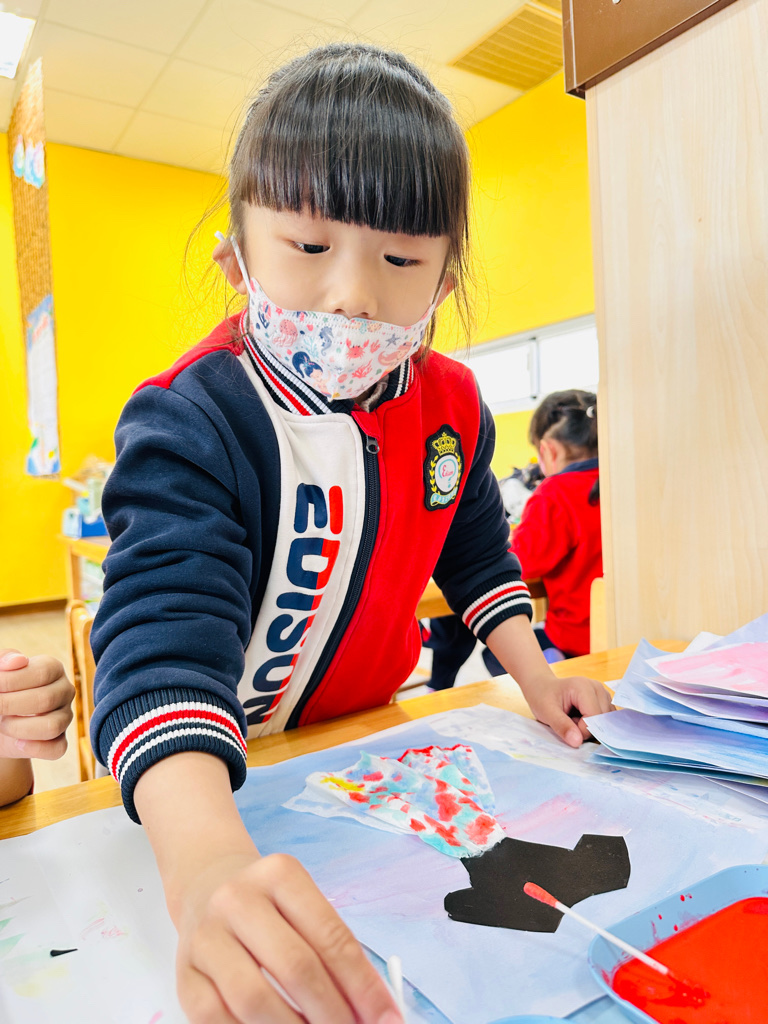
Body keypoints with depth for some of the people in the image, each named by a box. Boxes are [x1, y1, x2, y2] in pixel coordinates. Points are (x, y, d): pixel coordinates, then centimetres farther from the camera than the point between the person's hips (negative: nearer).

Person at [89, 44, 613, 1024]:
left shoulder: (452, 403, -10)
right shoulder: (193, 423, -30)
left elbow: (474, 547, 6)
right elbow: (164, 629, -42)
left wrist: (533, 673, -2)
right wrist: (206, 860, -57)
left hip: (375, 723, 5)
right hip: (228, 769, -4)